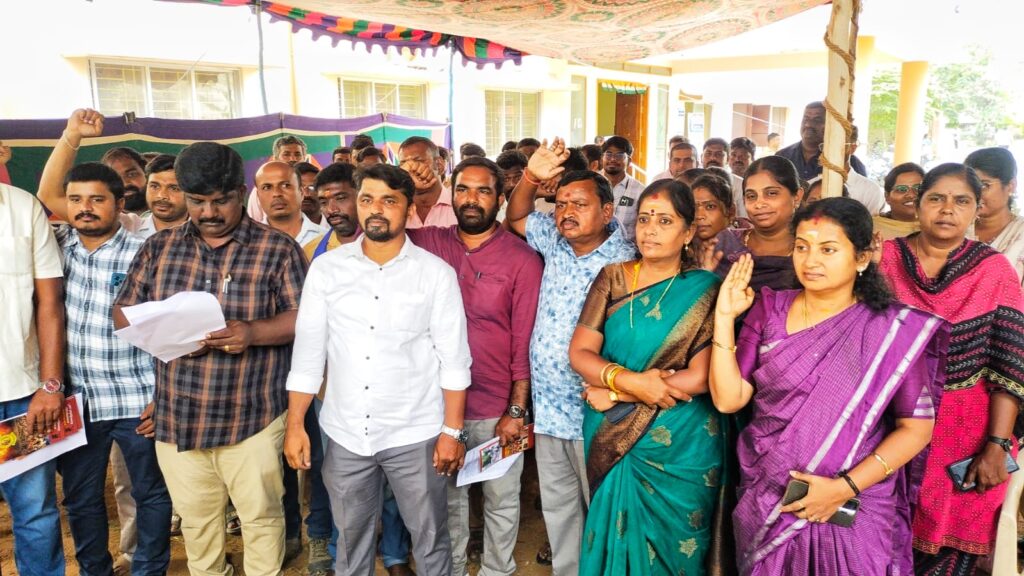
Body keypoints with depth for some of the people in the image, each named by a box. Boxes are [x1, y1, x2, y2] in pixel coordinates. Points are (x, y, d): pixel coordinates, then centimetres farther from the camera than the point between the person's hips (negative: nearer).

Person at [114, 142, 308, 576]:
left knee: (261, 517, 10)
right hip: (176, 419, 4)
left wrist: (253, 332, -25)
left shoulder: (278, 249, -5)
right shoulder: (159, 248, 7)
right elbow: (123, 312, 9)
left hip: (252, 418, -3)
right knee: (195, 522, 19)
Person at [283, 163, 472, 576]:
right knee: (351, 541, 19)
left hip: (415, 434, -2)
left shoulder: (436, 273, -6)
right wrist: (295, 425, 0)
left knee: (430, 538, 13)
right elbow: (308, 352, 3)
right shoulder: (326, 269, 0)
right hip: (345, 433, 2)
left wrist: (453, 430, -8)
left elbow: (454, 358, -5)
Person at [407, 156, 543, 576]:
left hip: (497, 409, -2)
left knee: (500, 502, 16)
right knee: (448, 499, 21)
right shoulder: (430, 243, -1)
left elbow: (526, 342, -10)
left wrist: (516, 411, -11)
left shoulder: (522, 260, -10)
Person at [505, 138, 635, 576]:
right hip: (549, 408, 6)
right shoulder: (556, 242, 4)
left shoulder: (624, 263, -14)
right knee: (558, 508, 20)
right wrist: (531, 178, -3)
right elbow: (516, 216, 15)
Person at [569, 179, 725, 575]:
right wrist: (627, 380, -22)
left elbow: (700, 378, -17)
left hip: (680, 445, -2)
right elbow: (579, 352, -4)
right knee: (615, 537, 17)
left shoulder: (705, 291, -9)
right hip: (612, 438, 3)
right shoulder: (612, 278, 0)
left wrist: (613, 392, -15)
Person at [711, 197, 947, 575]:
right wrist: (725, 317, -15)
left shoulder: (895, 329, -9)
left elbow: (916, 426, -7)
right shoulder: (770, 309, -3)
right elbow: (728, 399, -8)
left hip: (853, 510, -2)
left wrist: (845, 487, -17)